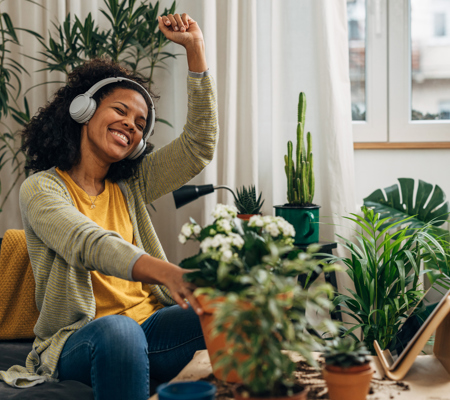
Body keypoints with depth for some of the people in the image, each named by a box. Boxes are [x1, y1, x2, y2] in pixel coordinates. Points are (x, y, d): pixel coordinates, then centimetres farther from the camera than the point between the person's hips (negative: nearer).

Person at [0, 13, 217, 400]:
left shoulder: (131, 186, 14)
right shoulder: (41, 189, -3)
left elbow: (199, 146, 6)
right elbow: (88, 244, -23)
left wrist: (195, 50, 1)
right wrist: (165, 271, -42)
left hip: (148, 328, 5)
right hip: (75, 338, -4)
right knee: (117, 330, -41)